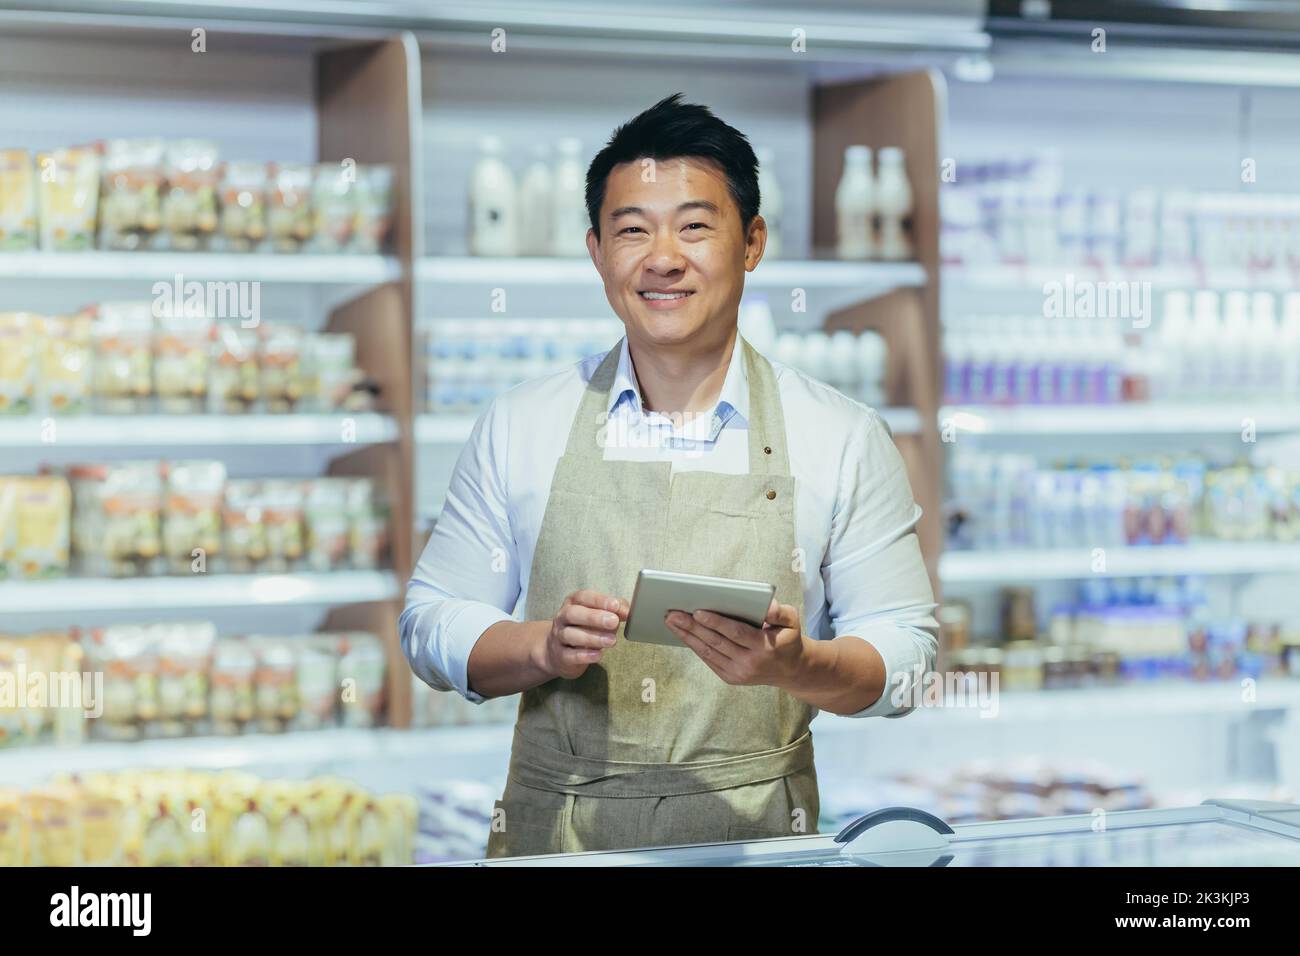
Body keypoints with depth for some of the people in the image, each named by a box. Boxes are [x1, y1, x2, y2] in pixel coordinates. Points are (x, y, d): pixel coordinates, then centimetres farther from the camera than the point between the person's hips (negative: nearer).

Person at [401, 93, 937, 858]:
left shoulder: (845, 439, 4)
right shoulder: (521, 427, 9)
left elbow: (906, 653, 3)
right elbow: (432, 624, 11)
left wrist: (797, 665, -16)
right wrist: (545, 648, -9)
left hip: (752, 839, -1)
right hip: (552, 836, 1)